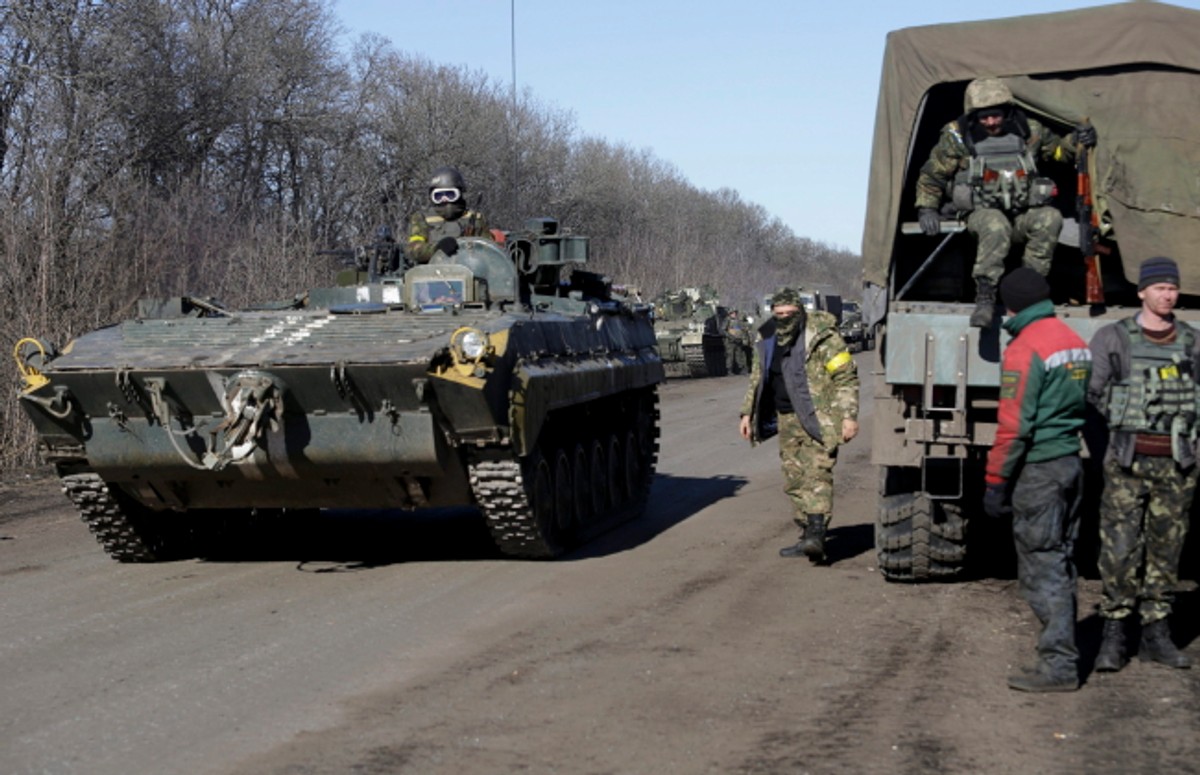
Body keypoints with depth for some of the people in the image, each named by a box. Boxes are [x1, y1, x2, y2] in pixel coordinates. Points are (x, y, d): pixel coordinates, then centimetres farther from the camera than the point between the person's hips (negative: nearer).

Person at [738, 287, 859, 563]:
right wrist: (747, 413, 17)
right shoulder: (768, 340, 10)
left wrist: (849, 416, -17)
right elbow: (757, 379, 22)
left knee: (817, 474, -16)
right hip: (787, 419, 7)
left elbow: (846, 378, -10)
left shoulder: (822, 338, -10)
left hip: (818, 418, -7)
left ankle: (816, 537, -25)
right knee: (794, 478, 8)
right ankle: (807, 535, 17)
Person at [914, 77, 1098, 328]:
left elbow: (1057, 148, 22)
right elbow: (932, 175, 12)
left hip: (1024, 215, 3)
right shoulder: (957, 137, 1)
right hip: (983, 213, -3)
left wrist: (1076, 141, 1)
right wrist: (926, 209, 3)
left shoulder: (1028, 130, 7)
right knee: (995, 226, -39)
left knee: (1050, 218, -30)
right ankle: (985, 296, -36)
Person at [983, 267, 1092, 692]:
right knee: (1061, 565, 17)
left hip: (1038, 469, -9)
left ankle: (1058, 666, -4)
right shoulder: (1075, 341, 11)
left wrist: (995, 481, -14)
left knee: (1040, 569, -4)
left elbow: (1014, 425, -19)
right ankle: (1063, 654, 25)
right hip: (1072, 462, 9)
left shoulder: (1024, 349, -16)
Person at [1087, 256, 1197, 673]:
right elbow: (1090, 392, 0)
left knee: (1165, 550, 8)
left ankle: (1155, 634, 18)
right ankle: (1113, 636, 3)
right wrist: (1118, 426, -3)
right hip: (1127, 462, -3)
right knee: (1119, 549, -6)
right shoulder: (1113, 338, 1)